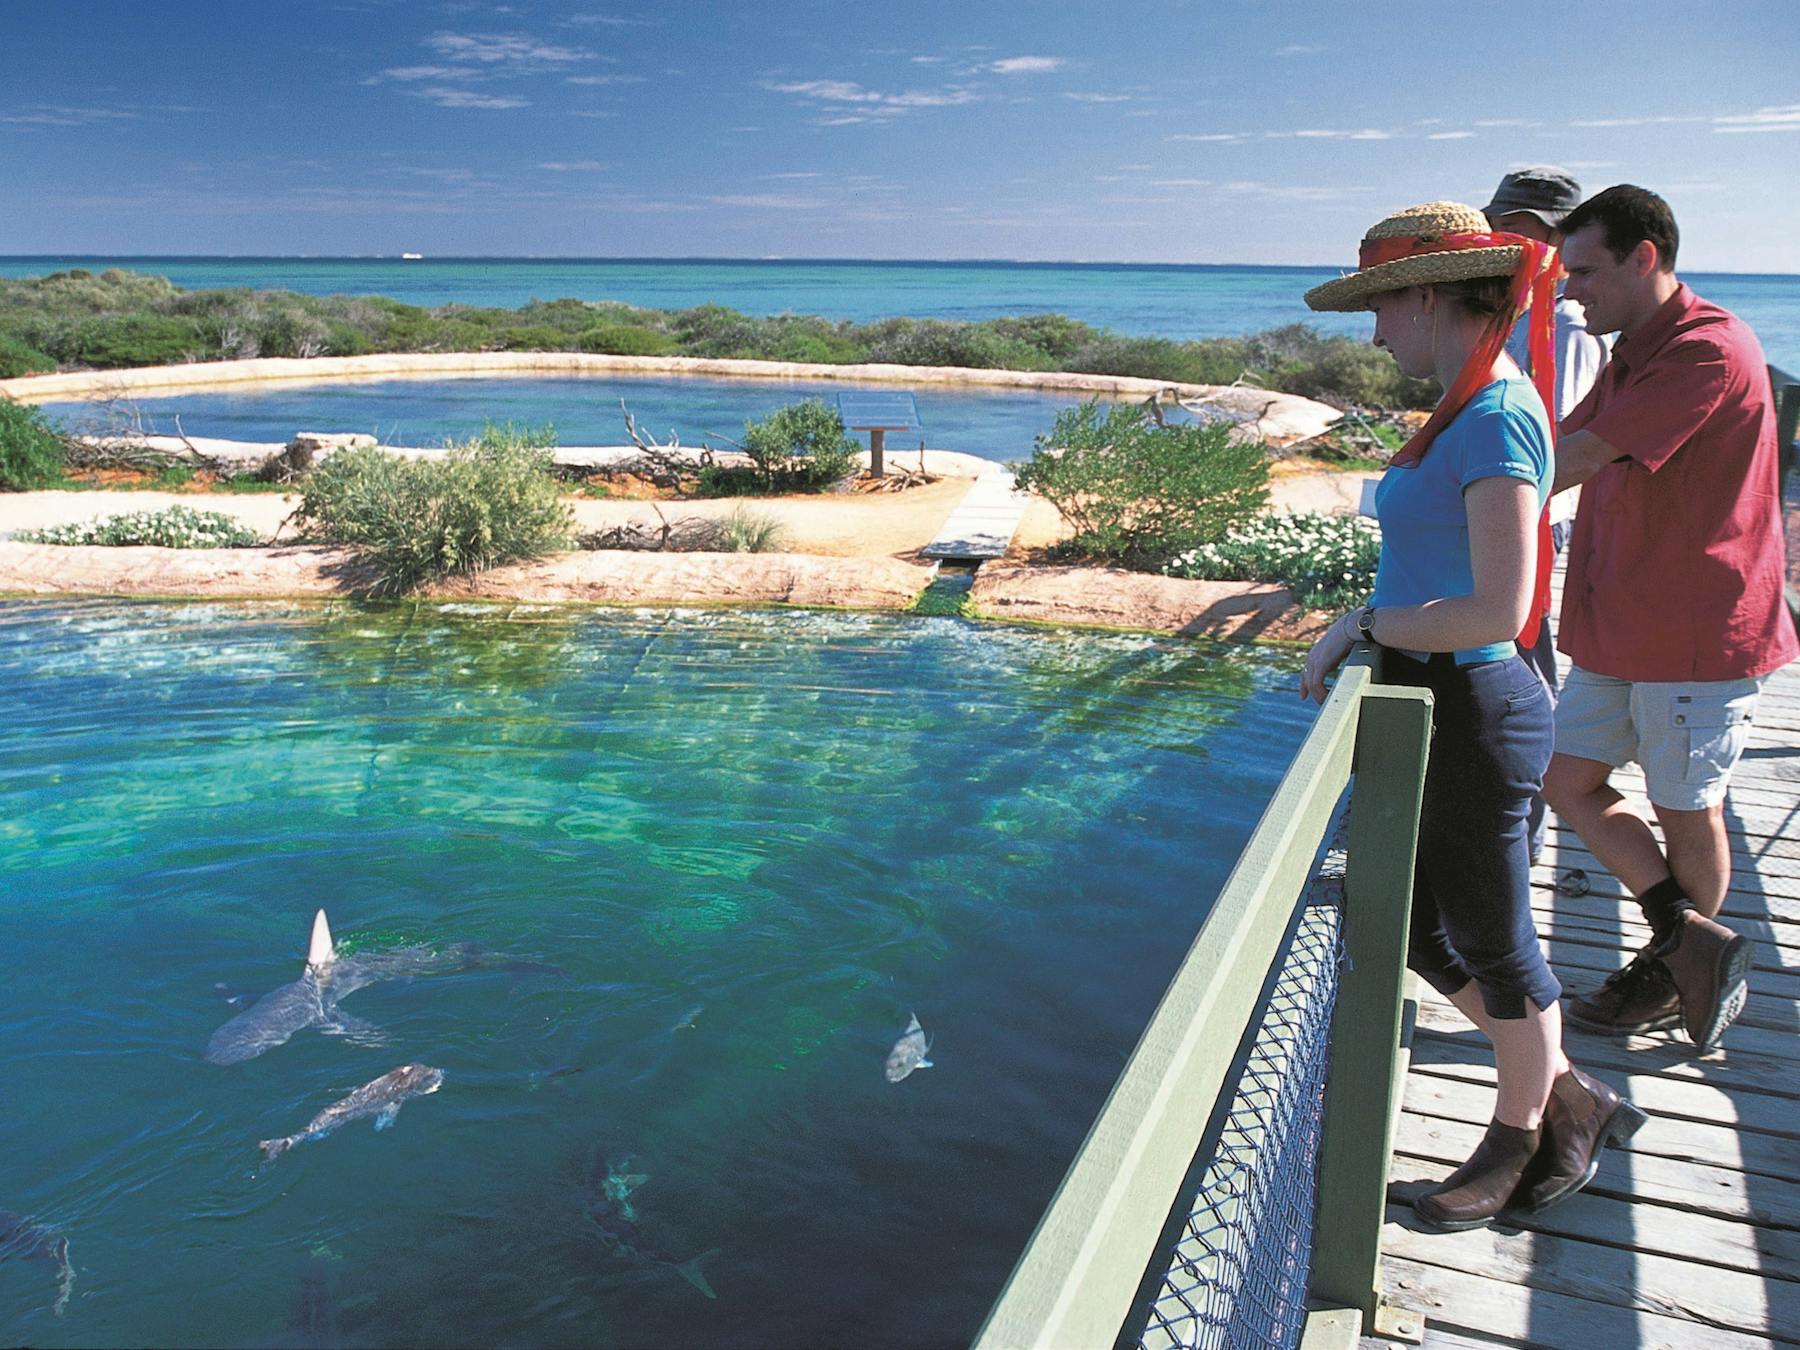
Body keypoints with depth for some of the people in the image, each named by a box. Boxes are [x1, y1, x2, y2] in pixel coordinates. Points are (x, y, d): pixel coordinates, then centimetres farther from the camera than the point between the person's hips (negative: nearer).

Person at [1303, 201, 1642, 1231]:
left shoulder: (1495, 418, -20)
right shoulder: (1474, 408, 10)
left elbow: (1498, 611, -26)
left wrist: (1366, 622, -13)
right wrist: (1362, 638, 5)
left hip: (1472, 717, -10)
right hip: (1433, 707, 10)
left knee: (1493, 944, 10)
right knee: (1420, 931, 20)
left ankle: (1523, 1141, 34)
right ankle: (1570, 1096, 37)